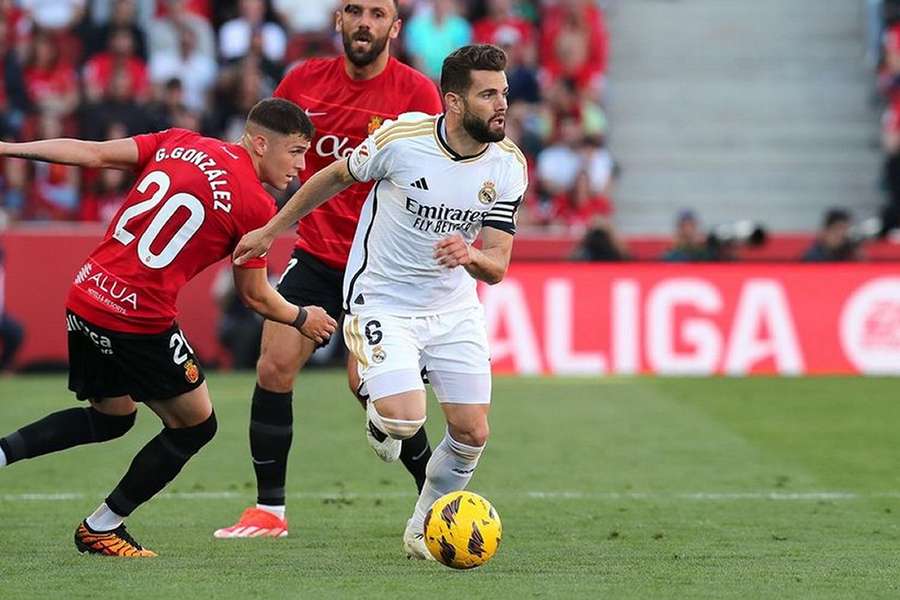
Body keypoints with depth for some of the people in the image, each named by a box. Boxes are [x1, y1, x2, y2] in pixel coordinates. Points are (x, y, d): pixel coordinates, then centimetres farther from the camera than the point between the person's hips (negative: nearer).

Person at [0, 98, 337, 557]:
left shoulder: (179, 143, 7)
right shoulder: (255, 205, -8)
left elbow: (93, 154, 5)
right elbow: (255, 296, 1)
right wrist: (302, 320, 21)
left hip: (85, 298, 7)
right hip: (140, 321, -7)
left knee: (111, 417, 28)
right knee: (195, 426, 14)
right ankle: (102, 528, 18)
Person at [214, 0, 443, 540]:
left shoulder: (416, 93, -8)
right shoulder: (306, 81, 2)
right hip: (316, 256, 4)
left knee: (368, 383, -14)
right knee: (274, 368, -6)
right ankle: (269, 510, 5)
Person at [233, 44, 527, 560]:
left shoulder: (508, 165, -9)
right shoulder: (400, 139, -19)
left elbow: (497, 267, -7)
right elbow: (337, 176, 1)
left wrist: (470, 256, -31)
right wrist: (271, 231, 11)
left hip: (455, 309, 4)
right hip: (382, 301, -4)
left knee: (472, 433, -3)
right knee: (405, 418, -23)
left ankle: (425, 528, 24)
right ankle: (379, 417, 18)